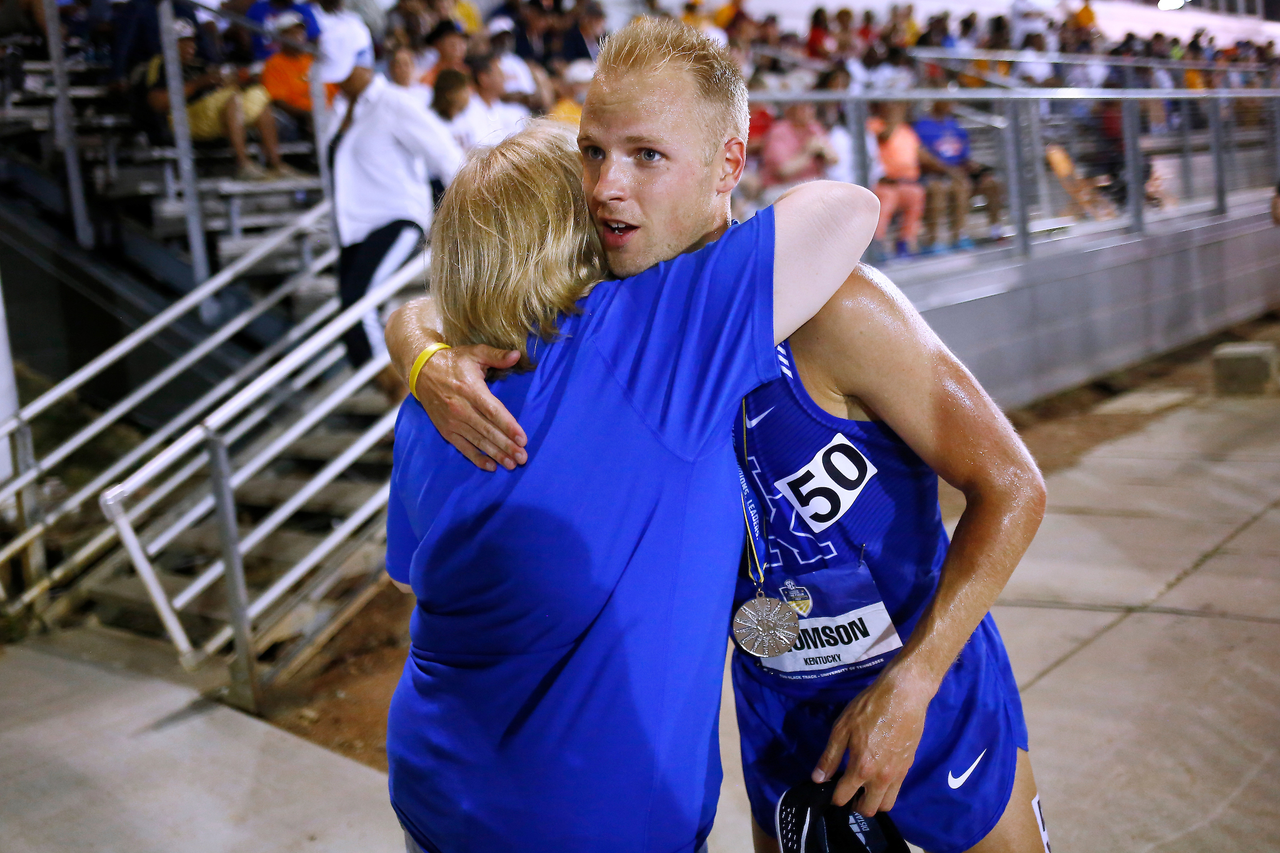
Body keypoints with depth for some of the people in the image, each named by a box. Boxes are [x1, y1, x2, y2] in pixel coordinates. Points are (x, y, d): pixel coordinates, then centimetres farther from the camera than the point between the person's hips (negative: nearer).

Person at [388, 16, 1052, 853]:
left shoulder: (831, 308, -28)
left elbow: (1012, 488, -22)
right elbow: (419, 313, -3)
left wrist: (907, 687, -25)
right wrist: (428, 363, -28)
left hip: (930, 681, -4)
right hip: (779, 705, 4)